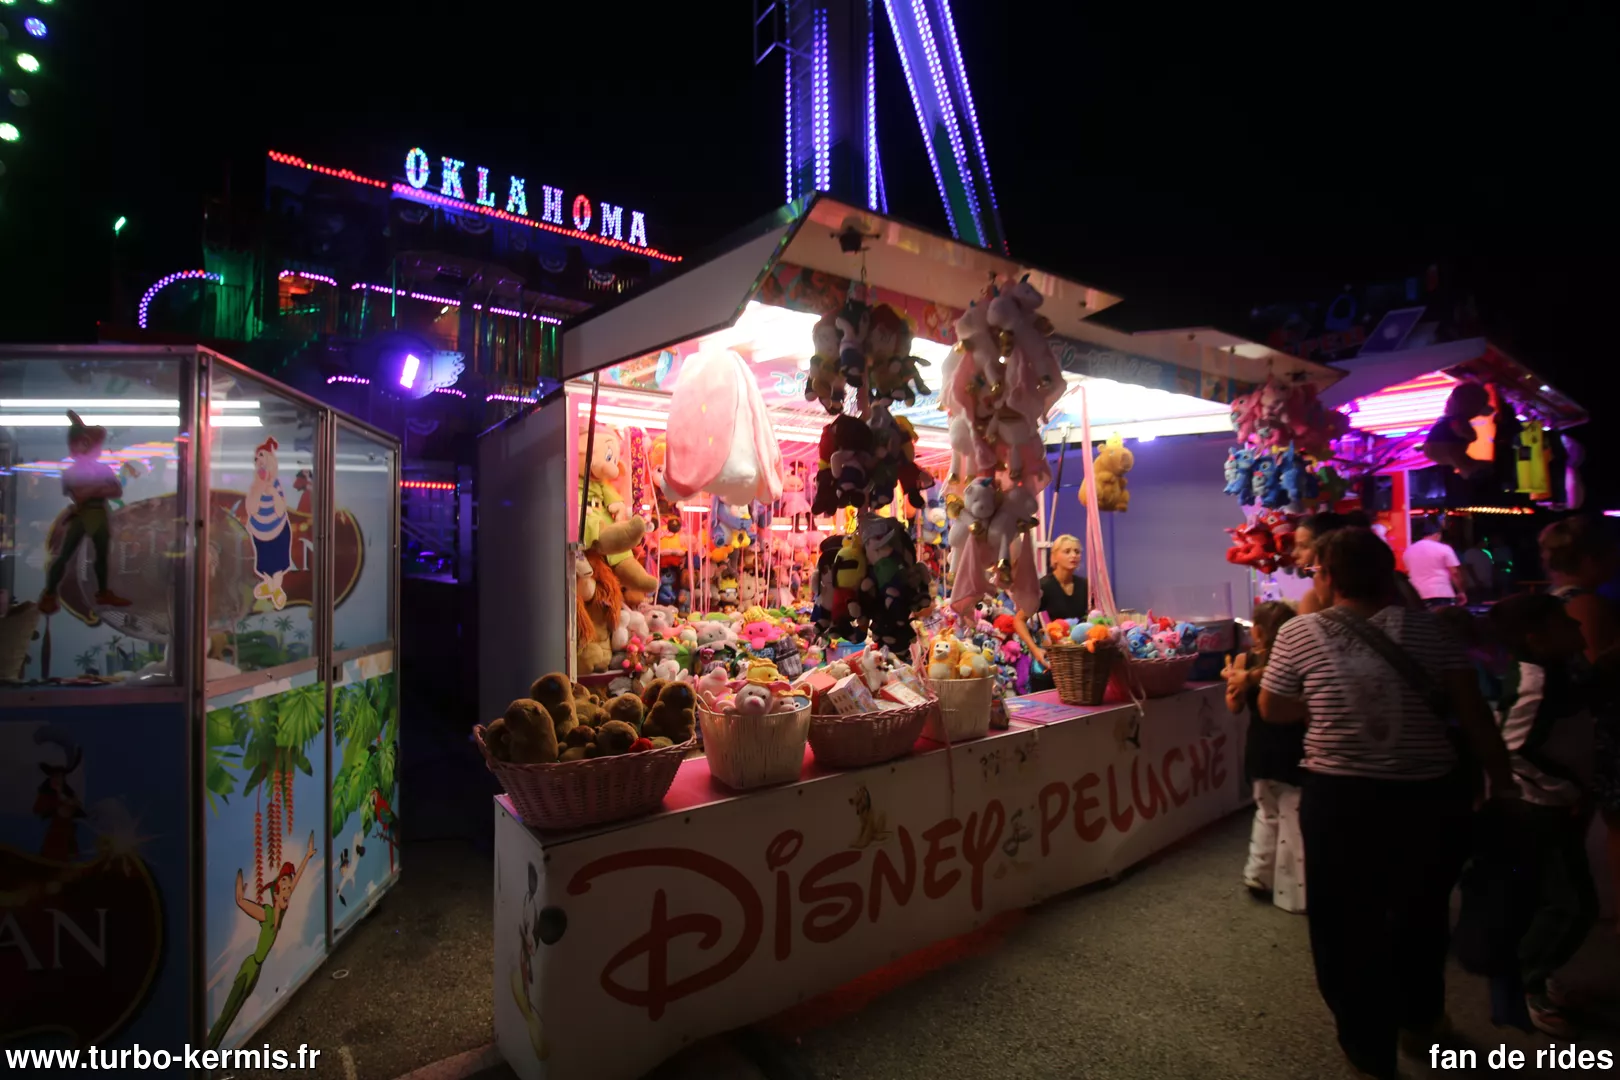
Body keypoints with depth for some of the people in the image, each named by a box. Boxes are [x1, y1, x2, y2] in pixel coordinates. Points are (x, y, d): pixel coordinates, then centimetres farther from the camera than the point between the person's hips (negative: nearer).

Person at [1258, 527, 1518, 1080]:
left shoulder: (1299, 632, -7)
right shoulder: (1424, 627, 0)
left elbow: (1273, 710, 2)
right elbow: (1473, 710, -1)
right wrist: (1503, 783, 10)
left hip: (1341, 799, -3)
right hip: (1432, 795, 4)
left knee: (1347, 925, 16)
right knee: (1422, 913, 28)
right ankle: (1420, 1021, 48)